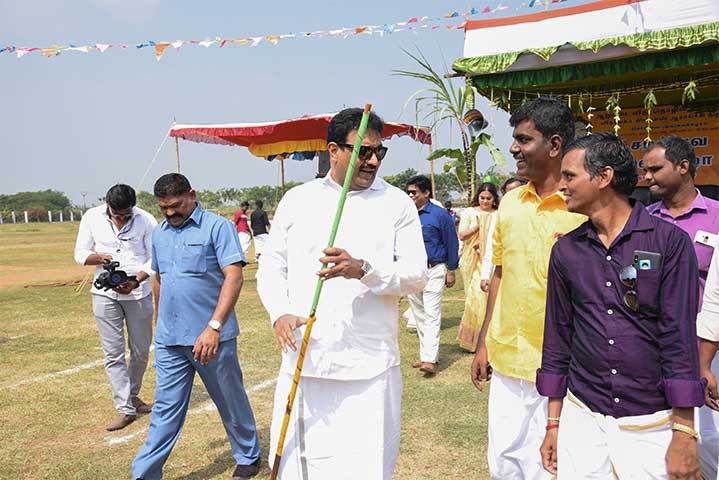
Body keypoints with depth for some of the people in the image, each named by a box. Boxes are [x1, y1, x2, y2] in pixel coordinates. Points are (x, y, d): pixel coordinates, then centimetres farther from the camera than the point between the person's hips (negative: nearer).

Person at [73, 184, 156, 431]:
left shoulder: (146, 220, -9)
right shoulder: (92, 218, -3)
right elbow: (80, 253, 4)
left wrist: (136, 281, -24)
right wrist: (99, 257, -18)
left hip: (139, 293, 0)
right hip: (105, 294, 1)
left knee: (140, 352, 11)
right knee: (113, 353, 0)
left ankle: (132, 396, 33)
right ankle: (125, 408, 8)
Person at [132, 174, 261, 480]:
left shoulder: (218, 227, -9)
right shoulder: (159, 233, 11)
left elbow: (234, 277, -18)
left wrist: (214, 327, -27)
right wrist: (161, 325, 23)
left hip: (212, 337, -4)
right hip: (169, 340, 5)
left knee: (231, 401, 13)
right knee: (166, 408, 9)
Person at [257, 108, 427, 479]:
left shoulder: (397, 204, 2)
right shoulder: (296, 200, 9)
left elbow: (416, 275, -3)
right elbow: (271, 265, 12)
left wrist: (363, 270, -21)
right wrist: (280, 313, -6)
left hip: (369, 368, -2)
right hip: (302, 362, 2)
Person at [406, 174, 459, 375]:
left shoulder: (440, 215, -5)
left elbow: (452, 243, -2)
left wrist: (451, 270, -3)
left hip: (434, 270, -5)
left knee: (431, 314, -10)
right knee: (419, 315, 11)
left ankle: (430, 360, -11)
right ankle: (426, 354, 22)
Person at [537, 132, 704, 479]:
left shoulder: (669, 241, -7)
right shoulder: (566, 250, 3)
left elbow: (680, 336, -9)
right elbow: (557, 334, 7)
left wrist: (684, 435, -11)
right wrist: (553, 423, 9)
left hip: (650, 424, -2)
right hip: (581, 417, 3)